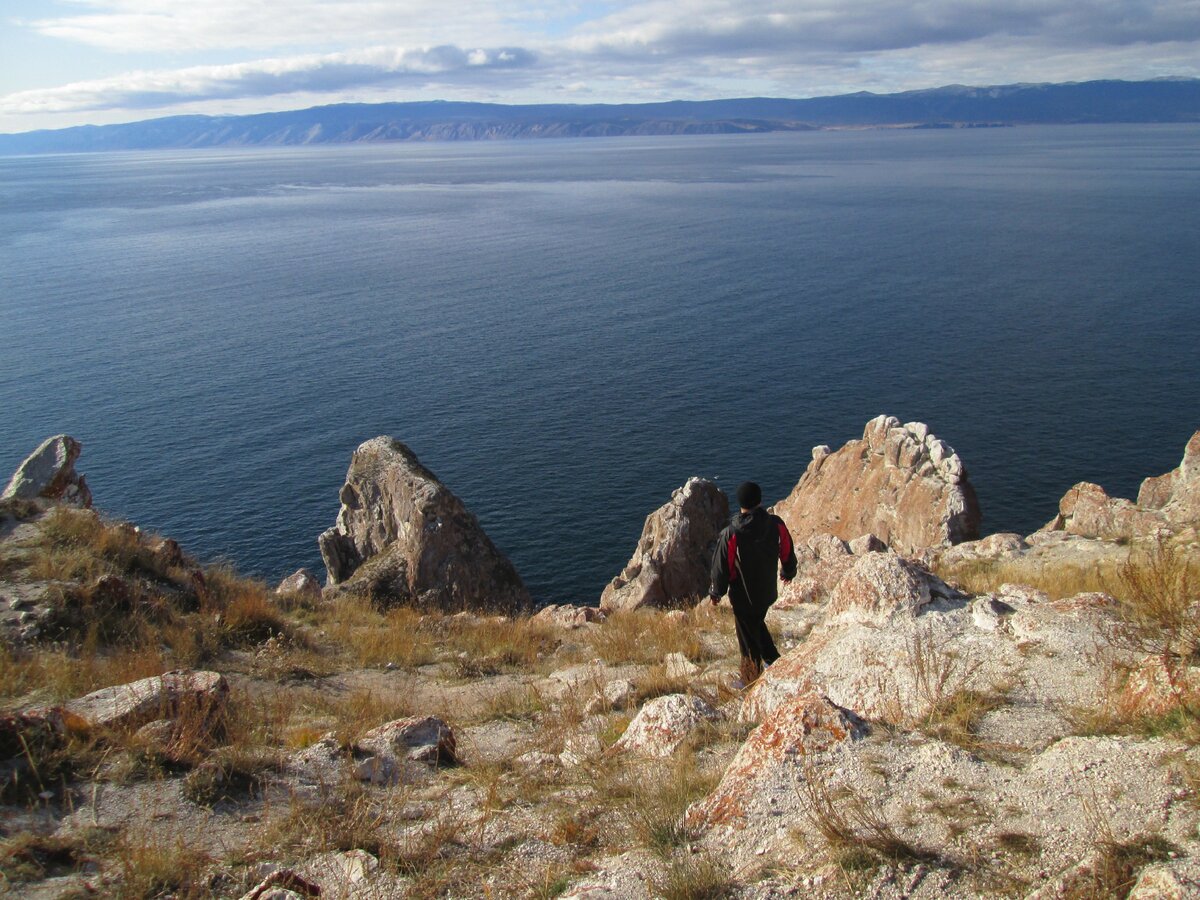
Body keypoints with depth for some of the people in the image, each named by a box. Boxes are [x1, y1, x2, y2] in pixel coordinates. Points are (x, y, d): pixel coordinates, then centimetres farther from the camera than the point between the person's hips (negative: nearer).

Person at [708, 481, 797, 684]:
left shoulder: (731, 534, -26)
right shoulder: (776, 524, -15)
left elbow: (721, 567, -14)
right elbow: (788, 554, 3)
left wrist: (716, 592, 4)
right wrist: (788, 572, 24)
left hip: (743, 597, -4)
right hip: (768, 592, 4)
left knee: (749, 639, 13)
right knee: (757, 623, 31)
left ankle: (752, 682, 26)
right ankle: (773, 660, 34)